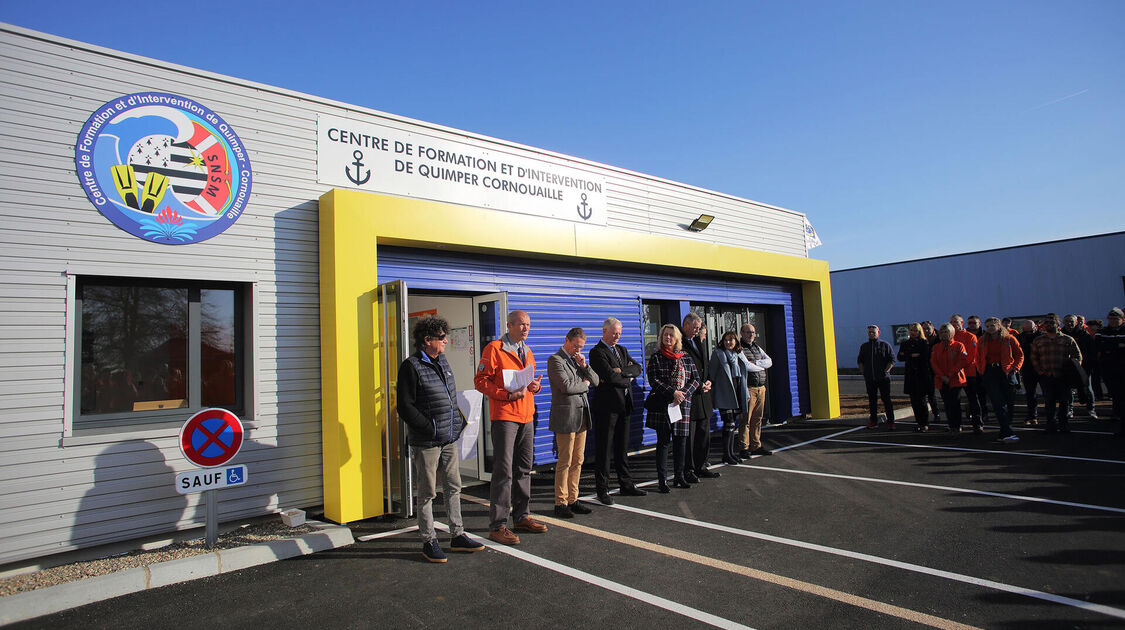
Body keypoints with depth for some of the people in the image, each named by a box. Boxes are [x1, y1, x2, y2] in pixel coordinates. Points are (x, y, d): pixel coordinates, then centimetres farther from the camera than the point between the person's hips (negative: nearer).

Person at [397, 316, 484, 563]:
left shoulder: (443, 362, 12)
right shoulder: (411, 366, -11)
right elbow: (405, 408, -14)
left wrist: (460, 421, 11)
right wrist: (432, 428, -16)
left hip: (450, 439, 8)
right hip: (426, 442, -7)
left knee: (454, 487, 13)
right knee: (427, 493, 4)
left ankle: (457, 536, 25)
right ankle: (429, 542, 16)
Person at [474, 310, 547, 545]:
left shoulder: (528, 352, 17)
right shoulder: (494, 349, -6)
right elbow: (480, 380, -10)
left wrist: (534, 386, 4)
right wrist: (507, 394, -19)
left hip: (526, 415, 8)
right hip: (504, 415, -8)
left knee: (523, 468, 14)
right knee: (504, 471, -7)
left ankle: (521, 517, 26)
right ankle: (497, 525, 0)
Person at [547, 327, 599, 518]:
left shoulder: (577, 359, 17)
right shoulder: (555, 360, -8)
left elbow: (595, 381, 14)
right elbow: (566, 386, -19)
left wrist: (584, 366, -2)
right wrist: (585, 384, -2)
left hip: (581, 416, 8)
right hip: (565, 417, -8)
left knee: (577, 461, 10)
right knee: (565, 462, -3)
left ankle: (572, 500, 19)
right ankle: (560, 503, 6)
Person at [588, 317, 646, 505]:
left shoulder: (622, 350, 16)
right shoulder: (597, 352, -9)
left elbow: (637, 368, 4)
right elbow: (611, 377, -20)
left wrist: (621, 371, -13)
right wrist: (628, 379, -4)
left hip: (624, 405, 7)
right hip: (607, 406, -7)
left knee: (622, 448, 15)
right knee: (604, 449, 0)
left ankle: (626, 484, 23)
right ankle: (602, 489, 8)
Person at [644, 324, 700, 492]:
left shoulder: (686, 357, 12)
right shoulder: (656, 357, 3)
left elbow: (695, 379, 7)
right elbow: (653, 380, -6)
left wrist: (683, 394, -10)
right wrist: (673, 392, -15)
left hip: (683, 404, 3)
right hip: (662, 405, -3)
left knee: (681, 440, 6)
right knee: (663, 441, -2)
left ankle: (679, 476, 19)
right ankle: (662, 480, 3)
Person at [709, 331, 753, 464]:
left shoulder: (739, 354, 15)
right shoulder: (718, 353, -2)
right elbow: (711, 373, -5)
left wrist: (746, 393, 19)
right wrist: (711, 392, -9)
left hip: (737, 393, 6)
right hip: (725, 393, -6)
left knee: (733, 424, 10)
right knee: (729, 424, -8)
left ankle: (731, 452, 18)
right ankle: (726, 455, 0)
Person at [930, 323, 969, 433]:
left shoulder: (959, 346, 2)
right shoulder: (936, 347, 12)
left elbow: (963, 361, -7)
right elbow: (933, 362, 4)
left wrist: (950, 375, -12)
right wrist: (942, 376, -9)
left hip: (956, 379, -3)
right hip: (942, 381, 3)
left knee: (955, 402, -6)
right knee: (947, 403, 3)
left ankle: (957, 426, 1)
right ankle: (951, 425, 11)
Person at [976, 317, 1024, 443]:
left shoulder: (1009, 339, 4)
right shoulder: (982, 341, 9)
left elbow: (1020, 354, 11)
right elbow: (978, 358, 19)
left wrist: (1015, 368, -1)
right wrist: (981, 371, 7)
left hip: (1006, 372, 0)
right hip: (989, 373, 0)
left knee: (1009, 403, 1)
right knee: (999, 403, -10)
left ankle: (1003, 434, 10)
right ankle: (1007, 433, -15)